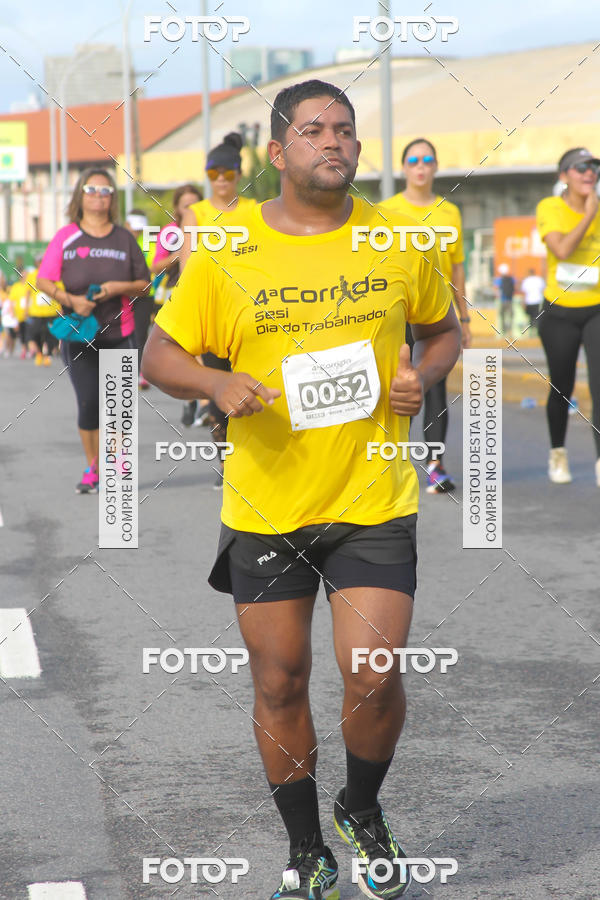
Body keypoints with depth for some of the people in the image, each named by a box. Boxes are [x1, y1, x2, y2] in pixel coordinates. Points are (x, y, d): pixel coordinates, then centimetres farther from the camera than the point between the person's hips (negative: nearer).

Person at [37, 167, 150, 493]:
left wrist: (118, 288, -12)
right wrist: (71, 300, -15)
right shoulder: (66, 237, 3)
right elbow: (44, 280, 1)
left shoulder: (124, 238, 7)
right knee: (88, 402, -4)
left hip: (119, 334, 1)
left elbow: (144, 284, 8)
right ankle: (92, 468, 10)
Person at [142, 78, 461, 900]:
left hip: (374, 501, 0)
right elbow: (159, 356, 2)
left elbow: (444, 329, 16)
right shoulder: (225, 252, -3)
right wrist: (216, 384, -18)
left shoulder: (400, 239, 1)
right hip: (265, 507, 0)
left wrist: (424, 376, -5)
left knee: (373, 677, -9)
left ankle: (364, 811, 22)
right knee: (279, 685, 8)